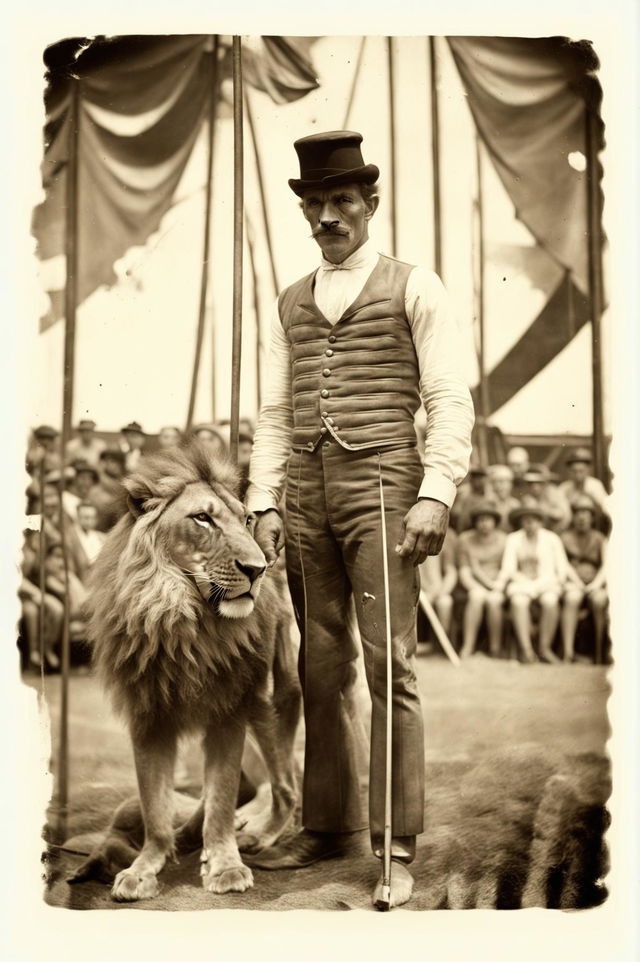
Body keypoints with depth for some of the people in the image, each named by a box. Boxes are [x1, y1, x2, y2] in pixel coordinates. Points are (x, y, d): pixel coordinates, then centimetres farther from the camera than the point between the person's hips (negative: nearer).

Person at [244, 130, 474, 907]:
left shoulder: (414, 290, 6)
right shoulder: (291, 305, 19)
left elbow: (450, 403, -1)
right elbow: (274, 412, 17)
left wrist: (435, 495, -12)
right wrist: (264, 502, 7)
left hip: (379, 490, -4)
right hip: (305, 497, 5)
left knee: (388, 665, -8)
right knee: (322, 669, 8)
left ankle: (397, 850, -1)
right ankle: (326, 825, 19)